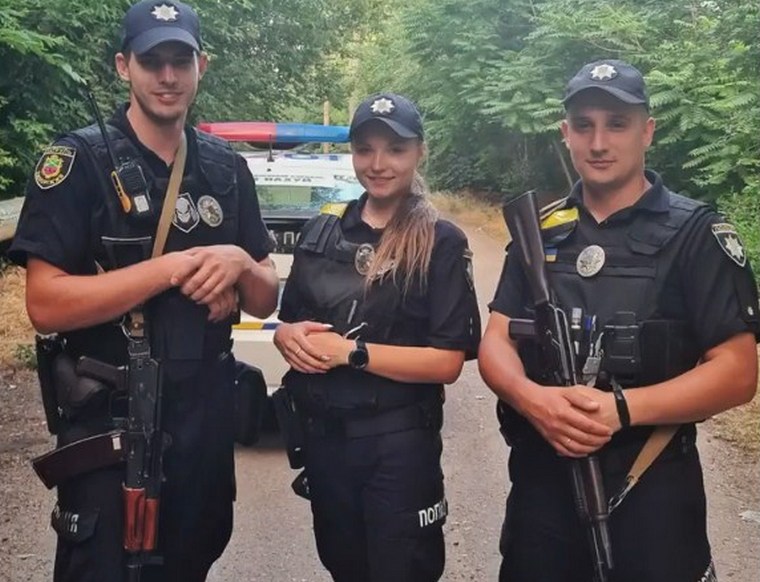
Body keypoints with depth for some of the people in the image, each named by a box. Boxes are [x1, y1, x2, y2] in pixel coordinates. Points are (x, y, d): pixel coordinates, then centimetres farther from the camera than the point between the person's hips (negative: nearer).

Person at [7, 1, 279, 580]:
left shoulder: (227, 167, 6)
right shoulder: (79, 160, -10)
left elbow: (266, 301, 9)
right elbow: (46, 305, -19)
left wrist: (239, 265, -14)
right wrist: (174, 267, -22)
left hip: (208, 423, 5)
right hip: (109, 427, -5)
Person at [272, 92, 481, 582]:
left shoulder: (442, 242, -10)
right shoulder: (320, 233, 5)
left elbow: (448, 362, -16)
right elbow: (287, 323, 13)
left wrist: (350, 351, -20)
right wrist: (289, 337, -10)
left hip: (397, 442, -5)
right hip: (321, 434, 5)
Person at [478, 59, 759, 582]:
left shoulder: (696, 233, -6)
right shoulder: (541, 231, 7)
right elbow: (496, 344, 3)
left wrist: (622, 408, -24)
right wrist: (533, 398, -19)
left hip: (652, 486, -4)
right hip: (541, 476, 4)